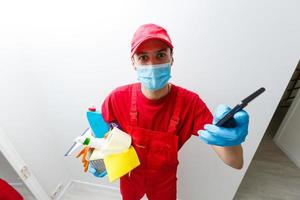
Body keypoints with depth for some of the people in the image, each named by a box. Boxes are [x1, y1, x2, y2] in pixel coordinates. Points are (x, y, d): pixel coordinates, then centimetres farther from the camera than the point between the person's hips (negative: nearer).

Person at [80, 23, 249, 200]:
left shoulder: (190, 103, -30)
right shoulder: (118, 98, -26)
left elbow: (236, 163, -29)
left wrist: (229, 138, -50)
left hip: (165, 180, -1)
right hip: (130, 175, 2)